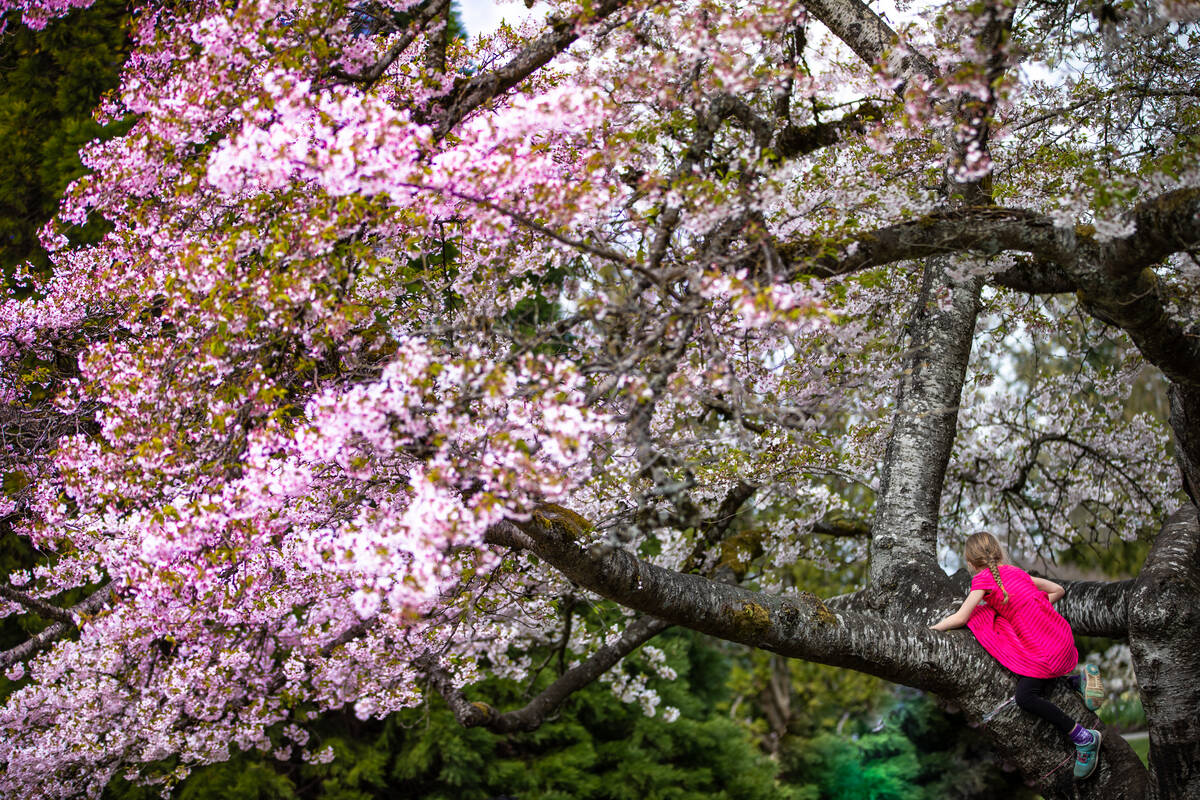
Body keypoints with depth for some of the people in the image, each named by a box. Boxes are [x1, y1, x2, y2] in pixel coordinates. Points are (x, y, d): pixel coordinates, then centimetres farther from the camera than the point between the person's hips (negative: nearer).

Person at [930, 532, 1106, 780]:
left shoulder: (983, 578, -6)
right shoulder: (1014, 571, 15)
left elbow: (960, 618, -6)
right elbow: (1058, 590, 19)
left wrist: (932, 628, 8)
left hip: (1047, 649, -9)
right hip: (1061, 636, 9)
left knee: (1026, 696, -16)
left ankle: (1084, 738, -14)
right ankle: (1076, 679, 12)